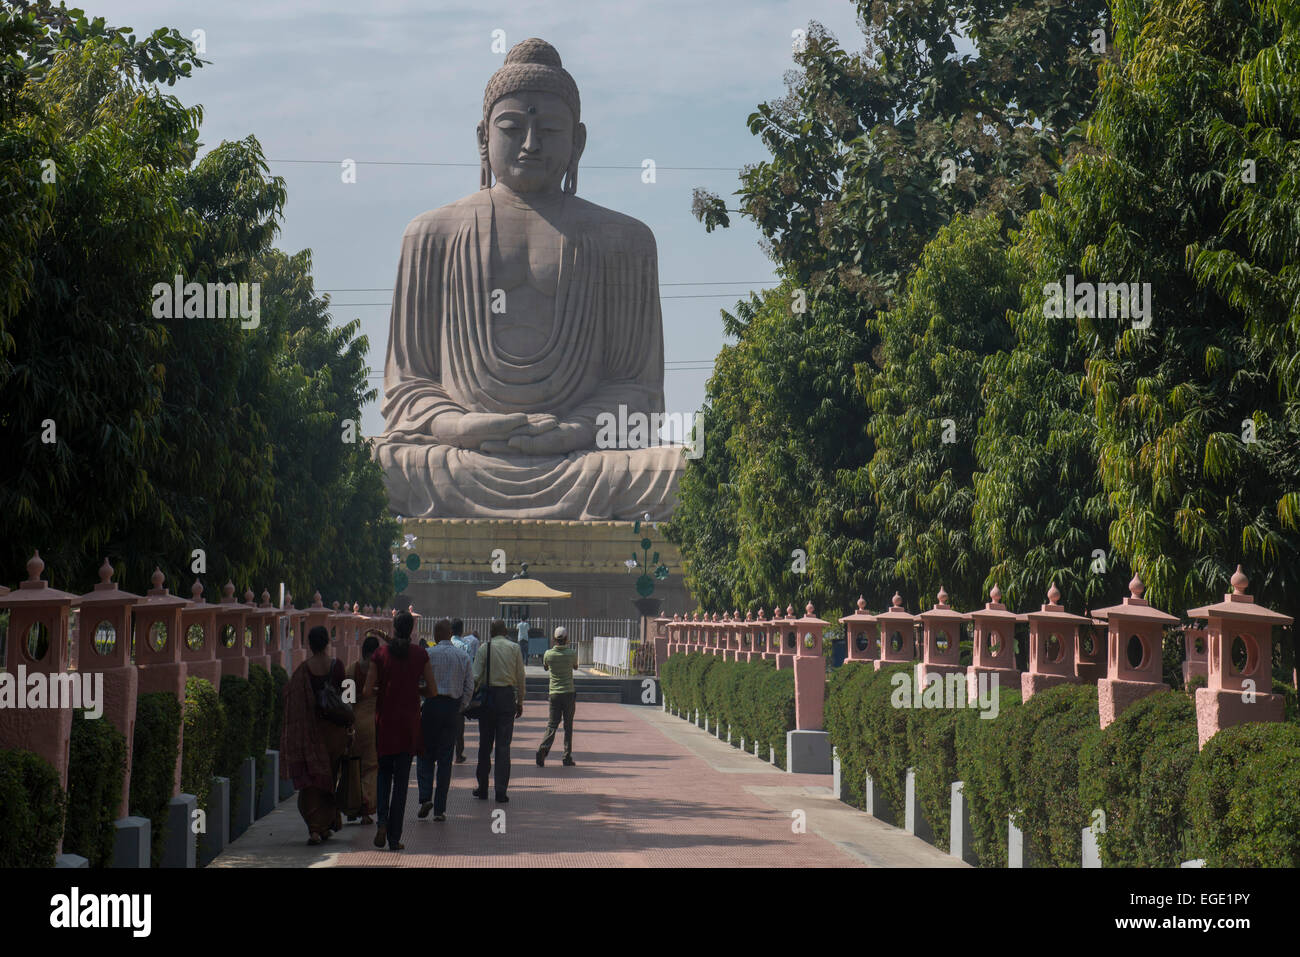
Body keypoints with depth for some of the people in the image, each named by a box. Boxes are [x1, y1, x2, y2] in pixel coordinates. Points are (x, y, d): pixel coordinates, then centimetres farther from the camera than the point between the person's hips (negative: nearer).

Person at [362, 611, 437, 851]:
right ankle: (394, 837, 3)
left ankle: (382, 822, -3)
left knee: (384, 773, 17)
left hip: (384, 720, 0)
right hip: (409, 723, 0)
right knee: (401, 778, 4)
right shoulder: (420, 654, -3)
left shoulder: (380, 654, -5)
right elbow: (432, 689, -1)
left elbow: (367, 692, -6)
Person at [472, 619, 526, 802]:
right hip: (508, 696, 1)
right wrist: (520, 702, 11)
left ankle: (483, 788, 15)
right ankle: (501, 791, -1)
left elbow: (476, 676, -6)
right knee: (503, 745, 3)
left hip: (488, 696, -1)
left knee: (485, 745, 9)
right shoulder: (514, 648, 1)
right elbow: (521, 677, 3)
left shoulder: (485, 647, -2)